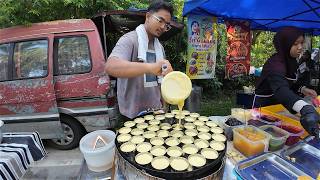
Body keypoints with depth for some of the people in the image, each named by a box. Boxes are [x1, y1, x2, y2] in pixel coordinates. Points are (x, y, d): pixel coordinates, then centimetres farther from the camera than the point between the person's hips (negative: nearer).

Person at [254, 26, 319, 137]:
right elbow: (281, 88, -47)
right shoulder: (275, 64, -28)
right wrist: (305, 108, -62)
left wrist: (303, 89, -7)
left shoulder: (292, 61, -1)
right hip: (264, 105, -8)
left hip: (279, 104, 8)